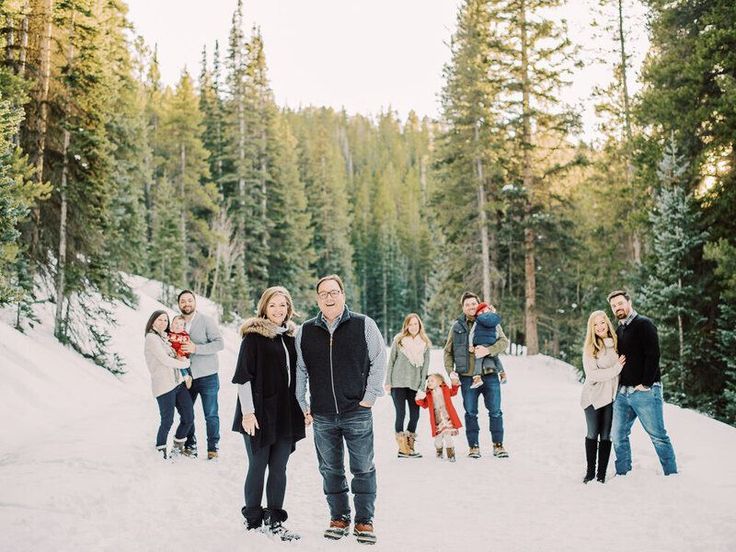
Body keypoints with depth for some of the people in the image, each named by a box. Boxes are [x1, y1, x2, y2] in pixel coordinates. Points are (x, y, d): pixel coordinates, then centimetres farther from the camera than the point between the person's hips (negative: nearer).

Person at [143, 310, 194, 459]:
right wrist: (185, 363, 0)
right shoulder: (152, 338, -7)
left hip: (178, 383, 8)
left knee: (188, 418, 8)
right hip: (164, 386, -8)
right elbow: (166, 361, -14)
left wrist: (182, 358, -1)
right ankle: (161, 451, 18)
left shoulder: (165, 338, 19)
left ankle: (178, 447, 26)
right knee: (167, 421, -1)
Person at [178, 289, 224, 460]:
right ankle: (190, 444, 27)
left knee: (211, 415, 2)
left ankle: (212, 447, 14)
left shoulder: (206, 321, -7)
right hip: (186, 377, 5)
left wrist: (196, 348, -24)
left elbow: (220, 343, -16)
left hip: (207, 377, -4)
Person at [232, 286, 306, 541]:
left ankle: (274, 520, 17)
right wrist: (248, 412, -16)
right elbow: (243, 375, -11)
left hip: (286, 414, 5)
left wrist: (300, 409, 16)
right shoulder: (254, 336, -7)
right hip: (260, 414, -5)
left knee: (279, 468, 8)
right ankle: (253, 517, 19)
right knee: (258, 466, 5)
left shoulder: (290, 336, 11)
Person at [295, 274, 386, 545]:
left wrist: (369, 397, -4)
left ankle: (364, 521, 17)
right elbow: (300, 370, 11)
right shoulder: (305, 331, 5)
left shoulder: (364, 325, -3)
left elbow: (379, 360, 0)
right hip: (322, 416, 3)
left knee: (363, 470, 4)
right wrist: (303, 406, 6)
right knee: (330, 470, 12)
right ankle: (339, 518, 25)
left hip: (357, 413, -2)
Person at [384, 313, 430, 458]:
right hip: (398, 383, -3)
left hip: (415, 385, 3)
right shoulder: (399, 340, 1)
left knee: (415, 415, 3)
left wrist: (422, 386, -1)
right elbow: (391, 361, 3)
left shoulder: (425, 343, 7)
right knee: (401, 414, -5)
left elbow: (425, 365, 6)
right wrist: (388, 382, -1)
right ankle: (402, 448, 0)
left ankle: (409, 446, 16)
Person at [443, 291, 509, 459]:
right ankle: (473, 446, 16)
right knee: (470, 413, 6)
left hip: (489, 375, -1)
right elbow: (448, 351, 12)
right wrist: (450, 371, -2)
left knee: (495, 412, 3)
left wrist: (488, 350, -23)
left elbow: (504, 341, -5)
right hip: (467, 377, 1)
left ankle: (498, 445, 16)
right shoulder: (457, 327, 8)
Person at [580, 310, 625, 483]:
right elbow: (592, 374, -15)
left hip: (611, 397, 2)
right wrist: (615, 369, -18)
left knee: (606, 436, 5)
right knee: (593, 434, 6)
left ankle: (602, 474, 12)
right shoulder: (590, 347, -7)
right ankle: (590, 472, 16)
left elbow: (623, 365, 16)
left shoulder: (616, 343, 2)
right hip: (593, 397, -2)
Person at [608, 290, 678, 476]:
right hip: (622, 393, 7)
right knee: (618, 435, 7)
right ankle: (622, 473, 15)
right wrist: (618, 384, 13)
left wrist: (645, 384, -16)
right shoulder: (618, 330, 17)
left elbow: (653, 355, -14)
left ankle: (672, 475, 6)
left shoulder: (643, 324, -5)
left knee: (657, 435, -2)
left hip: (644, 391, -7)